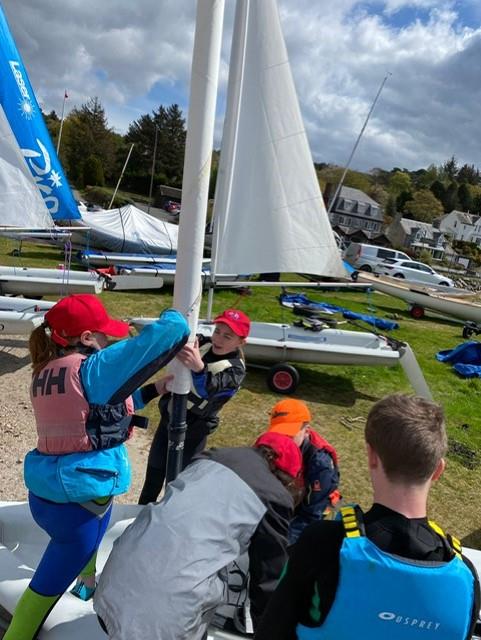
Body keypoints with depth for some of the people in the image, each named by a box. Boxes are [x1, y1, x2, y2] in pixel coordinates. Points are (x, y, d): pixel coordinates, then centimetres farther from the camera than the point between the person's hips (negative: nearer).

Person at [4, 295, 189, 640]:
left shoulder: (45, 372, 4)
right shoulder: (92, 368, -20)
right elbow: (171, 330, -23)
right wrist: (174, 318, 0)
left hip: (45, 492, 9)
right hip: (81, 496, -9)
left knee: (83, 546, 36)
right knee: (48, 584, 12)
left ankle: (87, 587, 60)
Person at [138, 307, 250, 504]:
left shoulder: (235, 370, -22)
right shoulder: (201, 343, -7)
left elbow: (208, 389, -40)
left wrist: (198, 367, -62)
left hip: (192, 431, -5)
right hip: (168, 419, 6)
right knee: (154, 472, 21)